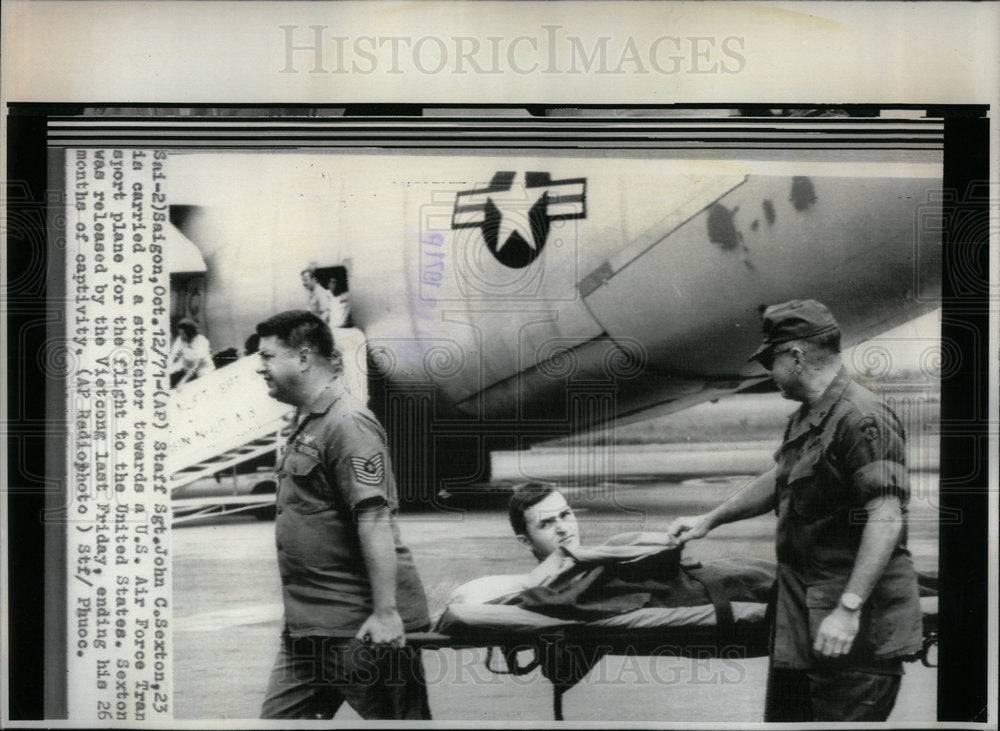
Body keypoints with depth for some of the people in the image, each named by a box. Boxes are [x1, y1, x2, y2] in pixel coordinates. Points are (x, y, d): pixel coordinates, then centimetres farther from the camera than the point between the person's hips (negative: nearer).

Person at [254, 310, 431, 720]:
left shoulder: (348, 424, -14)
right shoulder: (306, 424, 16)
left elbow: (375, 520, -21)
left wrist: (385, 612, -25)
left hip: (361, 628, -10)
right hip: (307, 627, 10)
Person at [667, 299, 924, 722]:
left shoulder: (864, 419, -18)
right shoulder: (804, 420, 14)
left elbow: (886, 517, -25)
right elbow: (780, 481, 31)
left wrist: (848, 609, -29)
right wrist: (709, 520, 33)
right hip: (800, 623, 10)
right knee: (783, 715, 16)